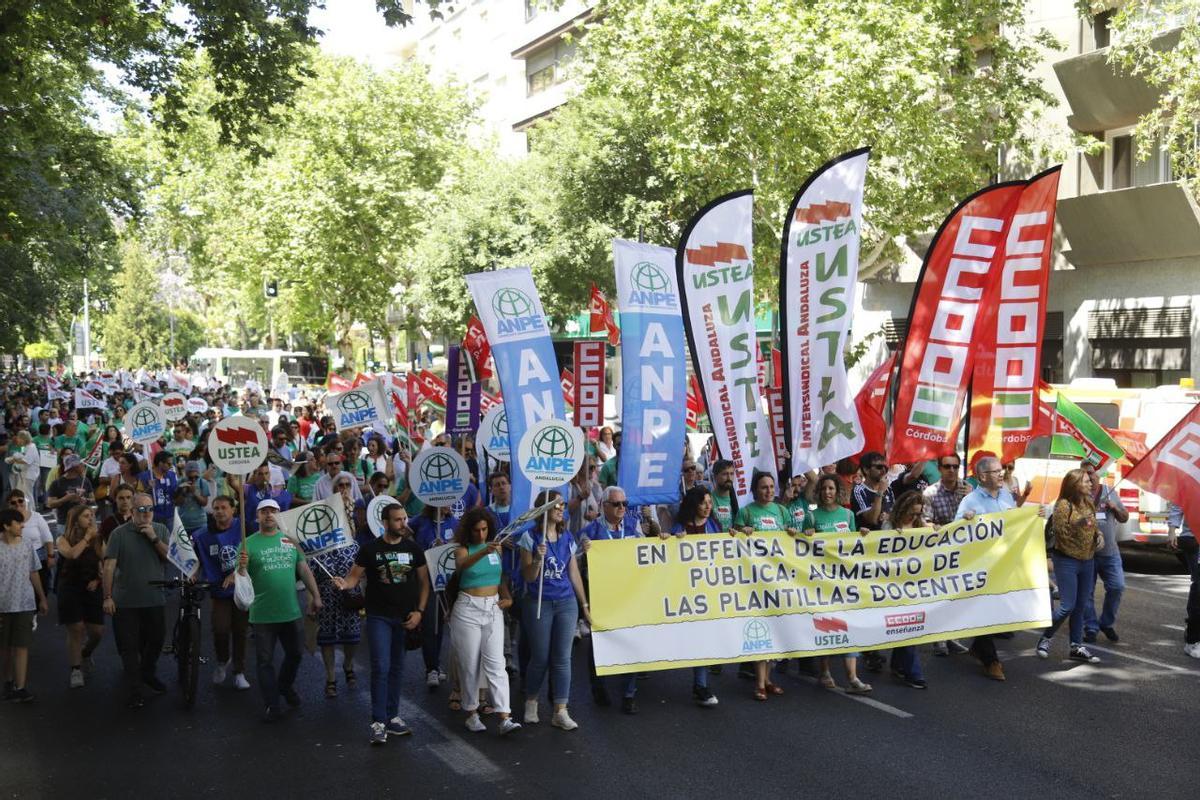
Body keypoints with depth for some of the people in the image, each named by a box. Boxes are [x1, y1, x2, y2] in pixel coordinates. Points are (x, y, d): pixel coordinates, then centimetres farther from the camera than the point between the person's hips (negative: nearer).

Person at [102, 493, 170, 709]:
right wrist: (107, 597, -13)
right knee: (129, 647, 3)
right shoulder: (120, 533, -7)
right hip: (125, 602, -3)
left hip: (153, 600, 3)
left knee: (155, 641, 16)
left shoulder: (161, 531, 4)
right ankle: (133, 692, 14)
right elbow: (109, 566, -9)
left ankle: (148, 674, 41)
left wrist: (154, 538, -15)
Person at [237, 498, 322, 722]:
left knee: (294, 654, 18)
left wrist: (315, 596, 8)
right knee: (265, 661, 4)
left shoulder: (290, 540, 6)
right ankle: (272, 706, 14)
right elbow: (242, 579, -7)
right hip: (263, 615, -3)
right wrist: (241, 567, -29)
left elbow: (304, 570, 11)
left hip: (291, 611, 3)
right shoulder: (249, 543, -4)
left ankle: (285, 686, 43)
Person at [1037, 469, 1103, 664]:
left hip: (1087, 560, 7)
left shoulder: (1089, 503, 9)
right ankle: (1045, 638, 12)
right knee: (1067, 606, -7)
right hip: (1067, 561, -7)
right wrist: (1077, 524, -23)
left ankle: (1077, 647, 17)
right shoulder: (1064, 504, -13)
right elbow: (1058, 531, -16)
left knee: (1080, 606, 10)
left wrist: (1099, 535, 1)